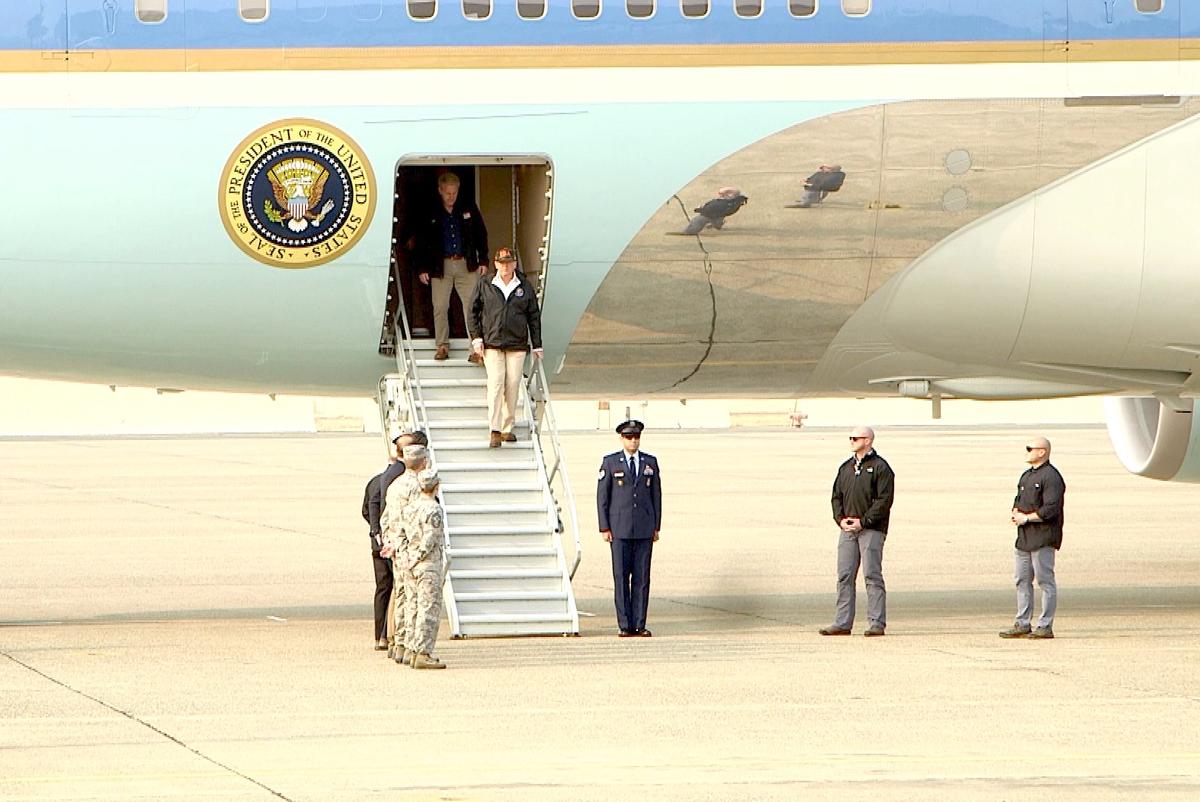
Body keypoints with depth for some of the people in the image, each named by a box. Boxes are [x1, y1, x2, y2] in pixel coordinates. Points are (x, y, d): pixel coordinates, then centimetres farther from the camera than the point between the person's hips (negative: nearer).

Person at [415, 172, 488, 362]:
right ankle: (442, 346, 12)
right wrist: (422, 268, 0)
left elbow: (481, 235, 11)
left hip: (466, 264, 0)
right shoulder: (431, 214, 1)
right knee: (440, 307, 0)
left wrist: (483, 260, 6)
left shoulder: (468, 209, 5)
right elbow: (422, 241, 4)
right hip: (441, 265, 0)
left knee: (472, 305, -6)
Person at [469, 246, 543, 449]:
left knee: (513, 386, 0)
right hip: (492, 343, -2)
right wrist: (476, 337, -1)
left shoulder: (525, 287, 7)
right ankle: (495, 431, -13)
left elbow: (534, 316, 12)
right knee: (495, 383, -12)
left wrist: (537, 345, 10)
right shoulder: (485, 284, 4)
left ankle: (507, 428, 11)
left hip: (517, 344, 2)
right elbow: (473, 312, 9)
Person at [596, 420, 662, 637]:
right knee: (621, 576, -3)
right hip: (619, 528, -2)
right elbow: (602, 496, 0)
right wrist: (604, 528, -6)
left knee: (642, 576, 0)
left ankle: (639, 625, 2)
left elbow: (656, 495, 11)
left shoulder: (650, 462, 8)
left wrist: (657, 527, 6)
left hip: (644, 528, 2)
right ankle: (625, 626, 0)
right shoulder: (610, 462, 0)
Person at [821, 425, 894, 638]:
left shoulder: (880, 467, -4)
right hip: (847, 530, 7)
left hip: (871, 530, -7)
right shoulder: (846, 467, 17)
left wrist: (863, 522, -15)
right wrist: (840, 519, 0)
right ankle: (843, 623, 7)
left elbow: (884, 499, -10)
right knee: (845, 576, 4)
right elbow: (837, 496, 17)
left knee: (872, 576, -8)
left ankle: (876, 623, -6)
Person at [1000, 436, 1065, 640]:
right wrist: (1015, 513, 3)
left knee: (1045, 581, -5)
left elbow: (1050, 509, -19)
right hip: (1024, 537, 10)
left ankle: (1045, 626, -3)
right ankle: (1022, 624, 17)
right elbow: (1019, 500, 25)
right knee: (1022, 580, 11)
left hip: (1042, 538, -10)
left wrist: (1027, 517, -14)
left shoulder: (1051, 477, -12)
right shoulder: (1027, 476, 18)